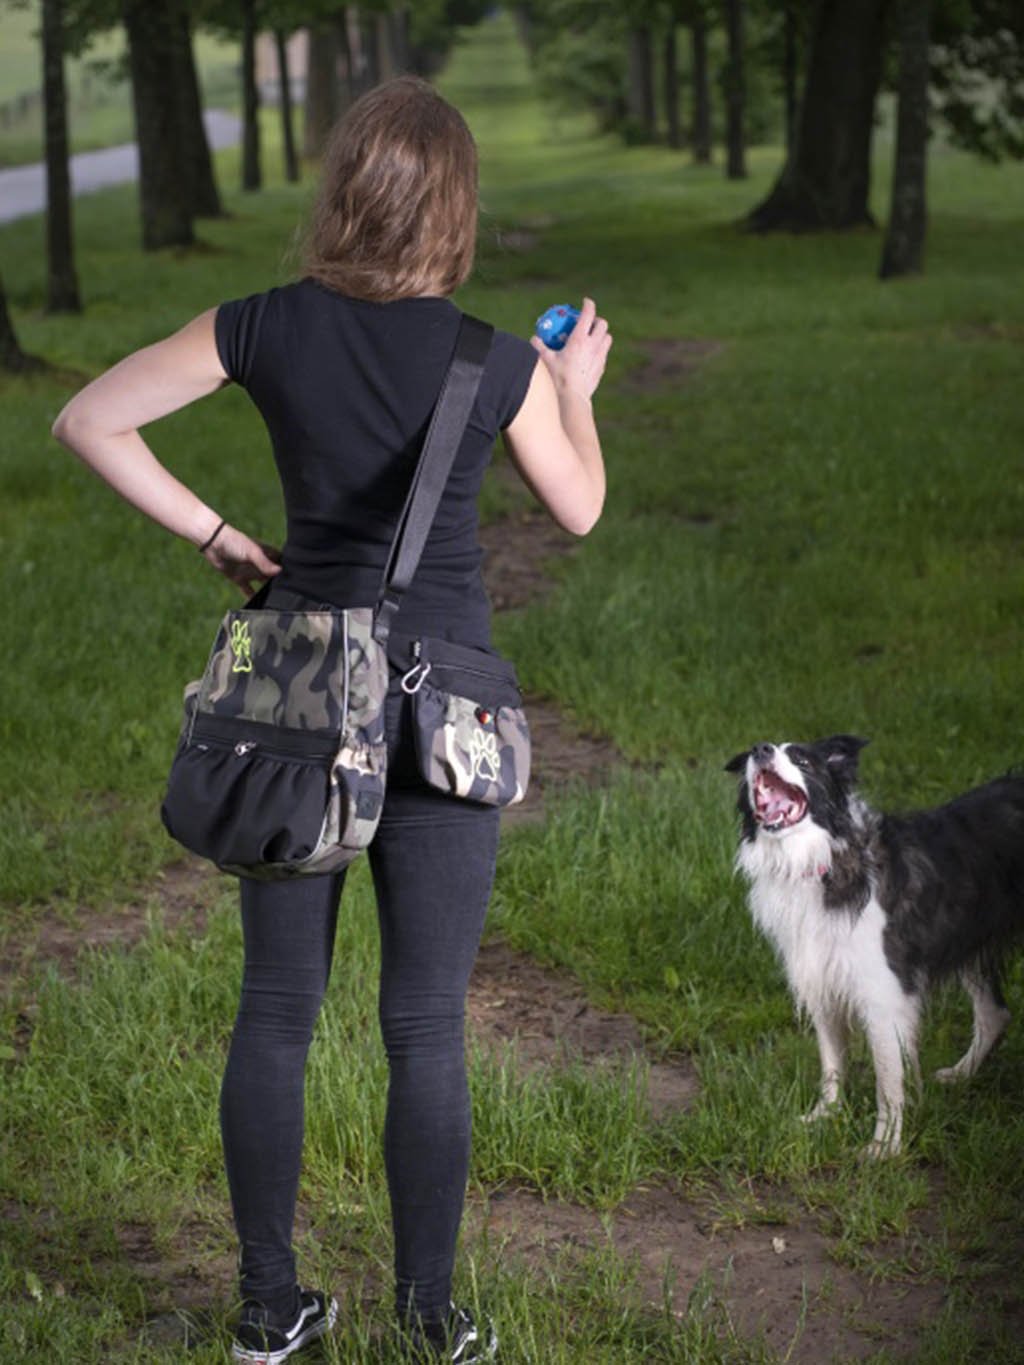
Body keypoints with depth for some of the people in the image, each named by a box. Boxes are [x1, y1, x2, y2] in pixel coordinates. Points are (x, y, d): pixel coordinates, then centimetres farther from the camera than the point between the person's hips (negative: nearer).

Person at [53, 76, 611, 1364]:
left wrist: (212, 534, 2)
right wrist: (577, 386, 25)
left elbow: (88, 420, -4)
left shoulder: (266, 328, -5)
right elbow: (579, 509, 8)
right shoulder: (500, 362, -8)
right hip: (439, 706, -2)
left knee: (275, 1008, 12)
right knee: (426, 1026, 7)